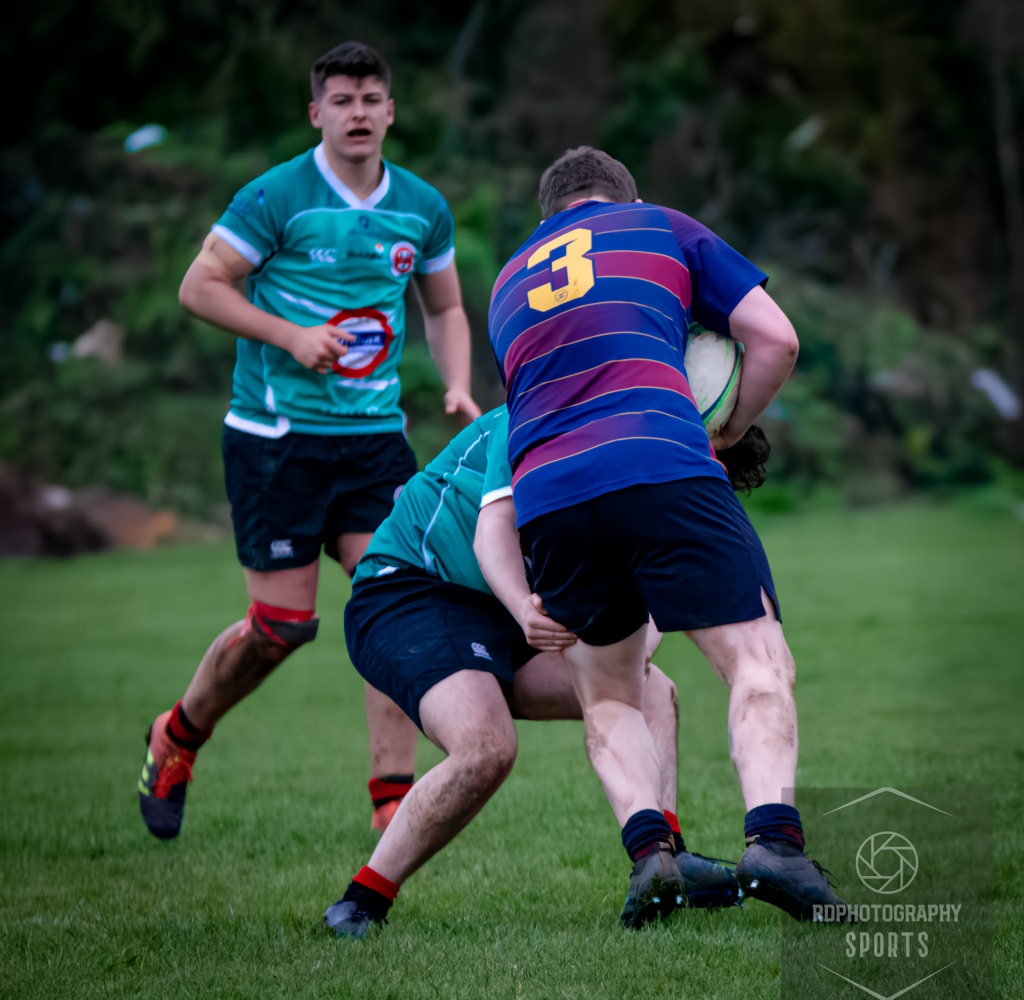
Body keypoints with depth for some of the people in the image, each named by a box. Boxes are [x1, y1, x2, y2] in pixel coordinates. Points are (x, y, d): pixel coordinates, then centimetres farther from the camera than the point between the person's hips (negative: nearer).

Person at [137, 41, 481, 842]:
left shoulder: (423, 208, 7)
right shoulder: (276, 197, -9)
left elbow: (445, 308, 20)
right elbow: (200, 286, -6)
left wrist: (458, 387, 3)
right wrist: (291, 336, -16)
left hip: (375, 436, 4)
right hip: (276, 435, -4)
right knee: (283, 622, -3)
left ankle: (393, 796, -4)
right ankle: (177, 738, 24)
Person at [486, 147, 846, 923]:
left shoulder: (508, 283, 33)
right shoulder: (663, 228, 23)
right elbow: (775, 340, 15)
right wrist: (728, 434, 27)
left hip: (544, 497, 4)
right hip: (661, 467, -4)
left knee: (607, 695, 19)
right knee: (758, 662, -2)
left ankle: (649, 845, -6)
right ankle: (773, 837, -26)